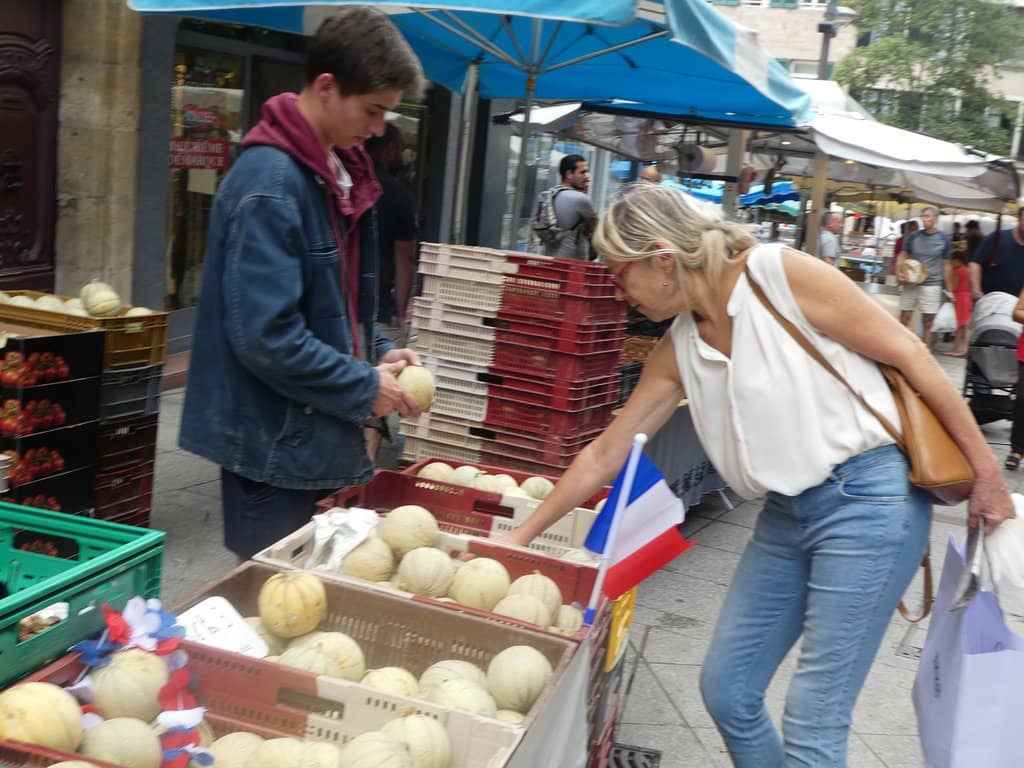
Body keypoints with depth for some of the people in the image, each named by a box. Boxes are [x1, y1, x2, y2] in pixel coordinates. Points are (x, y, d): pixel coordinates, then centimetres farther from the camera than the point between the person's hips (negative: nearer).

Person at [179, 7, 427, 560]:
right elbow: (266, 337, -25)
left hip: (321, 437, 9)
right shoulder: (269, 183, -21)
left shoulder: (339, 171, 9)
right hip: (277, 446, -9)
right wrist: (367, 389, -16)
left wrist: (378, 354, 3)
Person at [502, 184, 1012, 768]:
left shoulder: (780, 273, -13)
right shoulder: (678, 351, 6)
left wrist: (987, 473, -7)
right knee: (726, 690, 10)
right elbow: (605, 455, 13)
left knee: (813, 720, -5)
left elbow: (909, 355, -9)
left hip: (869, 501, -7)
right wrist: (521, 538, 15)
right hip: (785, 515, 7)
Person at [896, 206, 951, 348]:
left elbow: (946, 265, 6)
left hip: (932, 285, -1)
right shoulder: (914, 236, 4)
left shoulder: (944, 239, 1)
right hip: (910, 282, 1)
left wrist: (948, 288, 6)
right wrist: (898, 272, -7)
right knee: (904, 318, 2)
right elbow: (903, 255, 11)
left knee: (928, 322, 1)